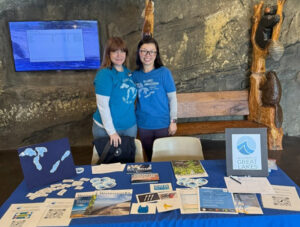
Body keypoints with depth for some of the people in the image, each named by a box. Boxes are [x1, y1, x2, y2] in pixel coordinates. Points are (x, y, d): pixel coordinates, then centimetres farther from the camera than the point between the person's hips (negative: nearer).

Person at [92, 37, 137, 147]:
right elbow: (102, 105, -19)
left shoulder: (127, 72, 4)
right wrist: (111, 132, -19)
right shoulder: (104, 74, -16)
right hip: (107, 128, -6)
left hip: (130, 126, 6)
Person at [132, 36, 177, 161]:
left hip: (163, 124, -3)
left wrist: (173, 121, -8)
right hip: (143, 125, 3)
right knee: (150, 157, 18)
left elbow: (172, 98, -6)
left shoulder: (164, 72, -10)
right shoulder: (135, 75, -1)